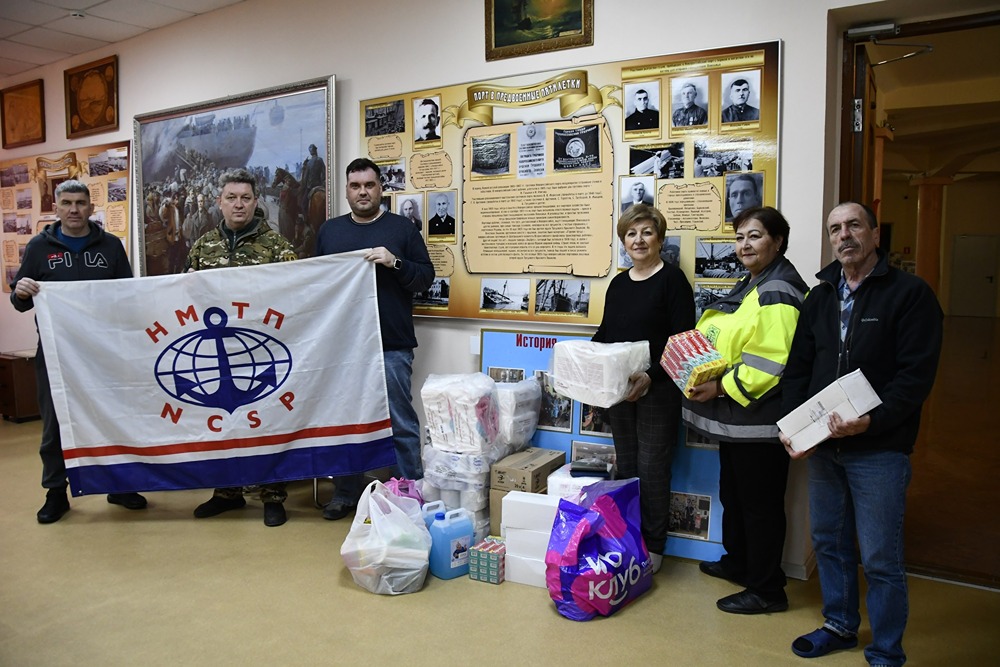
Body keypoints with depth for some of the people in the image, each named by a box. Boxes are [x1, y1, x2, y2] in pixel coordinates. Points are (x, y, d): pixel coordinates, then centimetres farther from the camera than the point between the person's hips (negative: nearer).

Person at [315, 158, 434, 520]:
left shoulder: (401, 227, 4)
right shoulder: (329, 230, 14)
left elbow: (426, 276, 0)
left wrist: (394, 262, -17)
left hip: (392, 345, -3)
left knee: (401, 423, 0)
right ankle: (346, 493, 24)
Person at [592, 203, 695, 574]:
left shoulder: (672, 279, -7)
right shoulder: (618, 283, 12)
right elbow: (604, 334, 17)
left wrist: (651, 377, -24)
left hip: (657, 390, -6)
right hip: (618, 388, 6)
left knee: (651, 466, 0)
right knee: (625, 465, 13)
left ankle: (653, 546, 14)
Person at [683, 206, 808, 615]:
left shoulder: (777, 294, -19)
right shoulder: (749, 286, 14)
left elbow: (772, 362, -27)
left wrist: (721, 386, -24)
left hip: (760, 417, -11)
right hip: (736, 413, 11)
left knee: (760, 503, 2)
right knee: (733, 494, 22)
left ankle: (766, 590, 16)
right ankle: (737, 563, 40)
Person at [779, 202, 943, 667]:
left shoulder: (910, 294, -6)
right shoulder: (820, 297, 11)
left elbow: (916, 376, -14)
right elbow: (798, 367, 10)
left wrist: (871, 422, -26)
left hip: (879, 449, -5)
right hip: (822, 444, 6)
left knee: (880, 559, 3)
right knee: (829, 542, 17)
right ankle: (840, 625, 37)